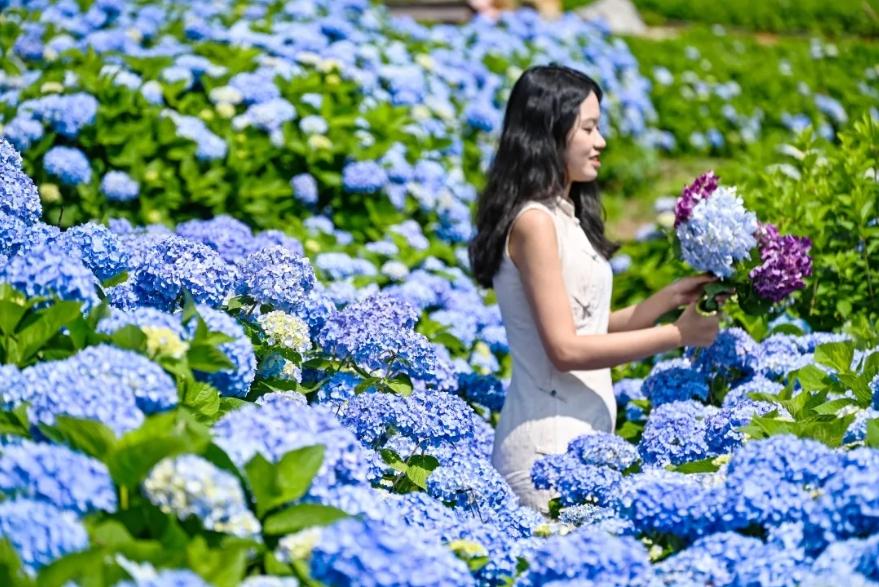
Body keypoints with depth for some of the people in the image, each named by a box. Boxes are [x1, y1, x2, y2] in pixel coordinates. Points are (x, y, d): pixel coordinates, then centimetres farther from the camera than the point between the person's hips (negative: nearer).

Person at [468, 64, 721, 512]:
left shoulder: (565, 215, 13)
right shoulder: (534, 221, -14)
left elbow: (591, 328, 12)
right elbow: (565, 349, -18)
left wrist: (669, 298, 4)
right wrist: (677, 335, -14)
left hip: (581, 436, 8)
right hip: (548, 445, -8)